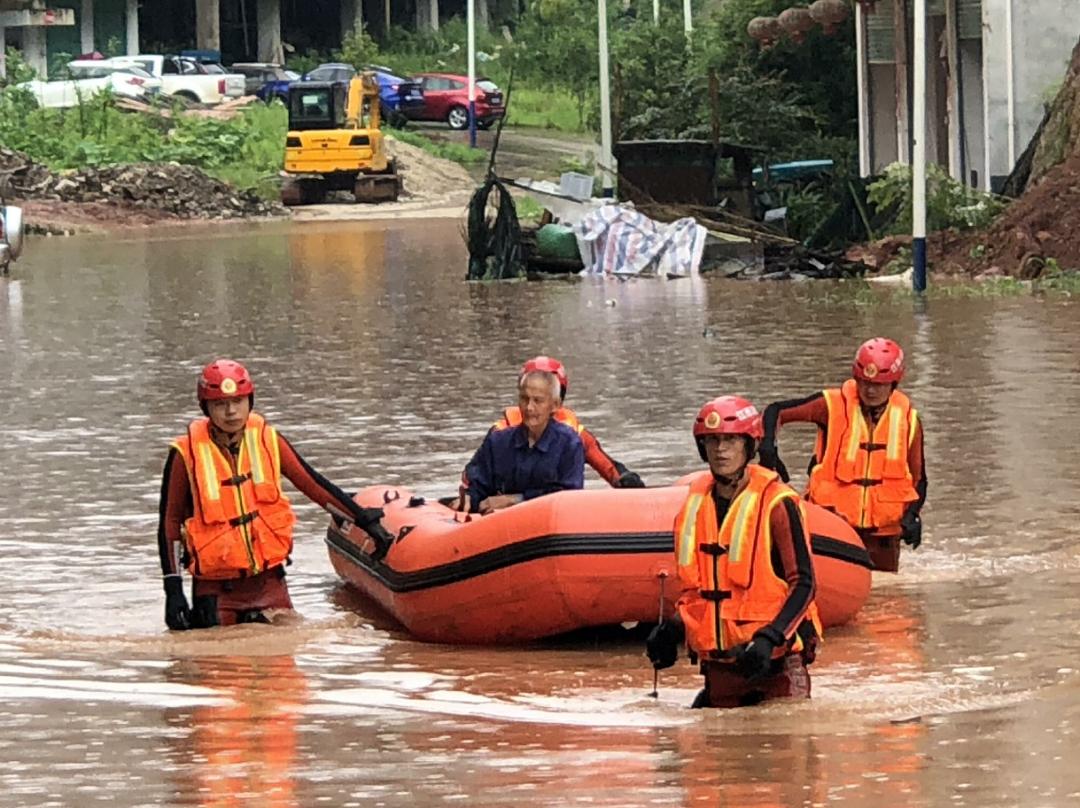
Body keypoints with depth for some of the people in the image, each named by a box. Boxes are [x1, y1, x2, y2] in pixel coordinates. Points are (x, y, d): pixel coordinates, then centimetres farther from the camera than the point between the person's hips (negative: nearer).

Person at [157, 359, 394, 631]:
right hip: (216, 586, -3)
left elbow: (314, 486, 7)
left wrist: (366, 521, 5)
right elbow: (170, 522, -4)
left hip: (268, 580, 3)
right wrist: (173, 591, -8)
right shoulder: (186, 454, -9)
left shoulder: (268, 442, -1)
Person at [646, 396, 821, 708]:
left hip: (774, 658, -6)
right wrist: (673, 629, 5)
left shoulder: (776, 503, -8)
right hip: (717, 661, 6)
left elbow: (803, 584, -10)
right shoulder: (695, 505, 11)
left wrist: (768, 639, -21)